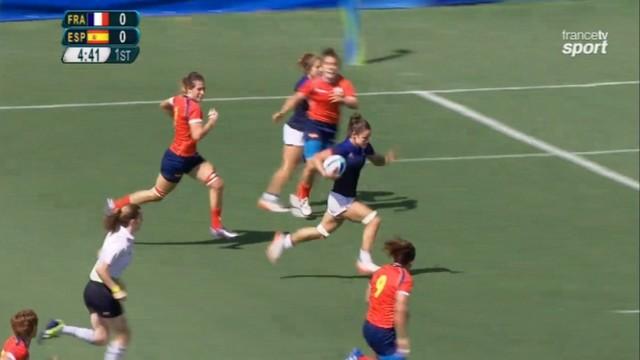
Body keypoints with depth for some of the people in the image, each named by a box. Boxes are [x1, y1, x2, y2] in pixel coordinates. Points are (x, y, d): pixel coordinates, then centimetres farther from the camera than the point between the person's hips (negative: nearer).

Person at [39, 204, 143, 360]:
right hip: (103, 291, -9)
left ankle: (61, 328, 2)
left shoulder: (116, 234, 6)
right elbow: (101, 269, -27)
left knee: (100, 338, 13)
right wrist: (116, 290, -23)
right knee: (123, 335, 6)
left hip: (93, 288, 9)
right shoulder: (122, 244, -23)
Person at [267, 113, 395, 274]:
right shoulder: (344, 149, -22)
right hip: (340, 199, -9)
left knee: (322, 232, 23)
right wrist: (325, 173, -39)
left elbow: (377, 161, 19)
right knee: (373, 219, -17)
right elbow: (316, 159, -21)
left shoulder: (364, 148, 0)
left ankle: (285, 240, 39)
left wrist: (387, 159, -4)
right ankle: (364, 261, -8)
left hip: (348, 199, 9)